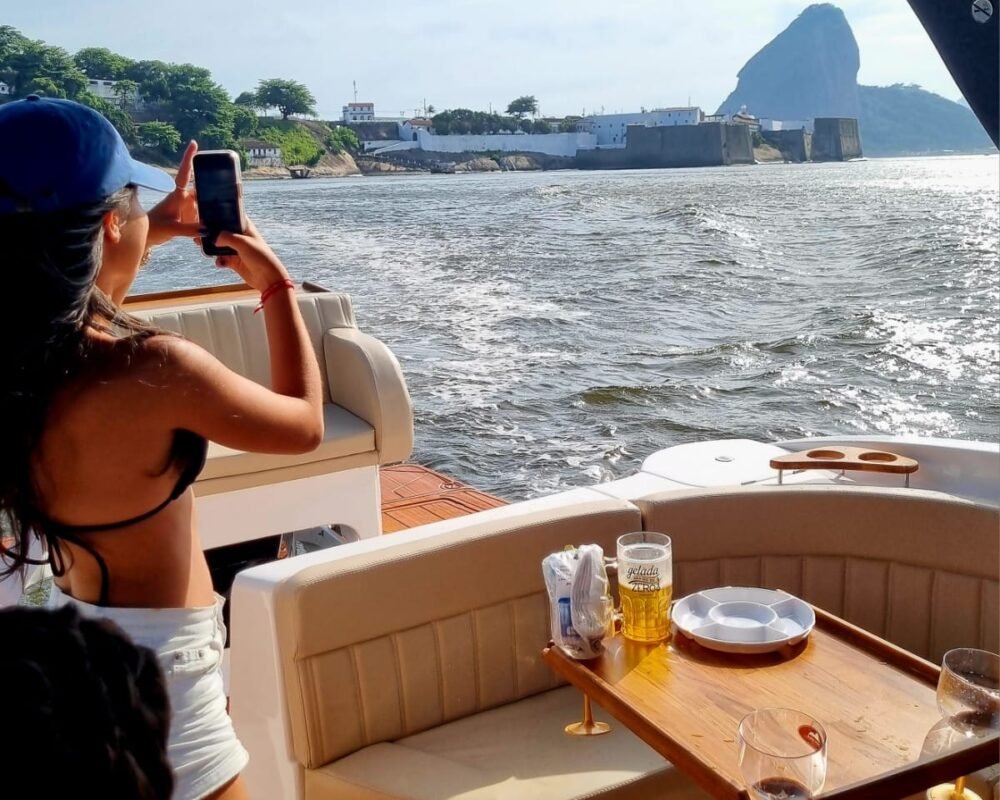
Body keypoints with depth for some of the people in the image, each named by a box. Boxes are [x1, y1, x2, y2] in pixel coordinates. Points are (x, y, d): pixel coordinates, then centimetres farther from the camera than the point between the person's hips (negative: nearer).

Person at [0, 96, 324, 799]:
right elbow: (305, 425, -11)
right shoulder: (155, 369, -30)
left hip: (67, 643, 8)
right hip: (155, 669, -7)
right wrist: (276, 285, -3)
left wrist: (151, 236, 18)